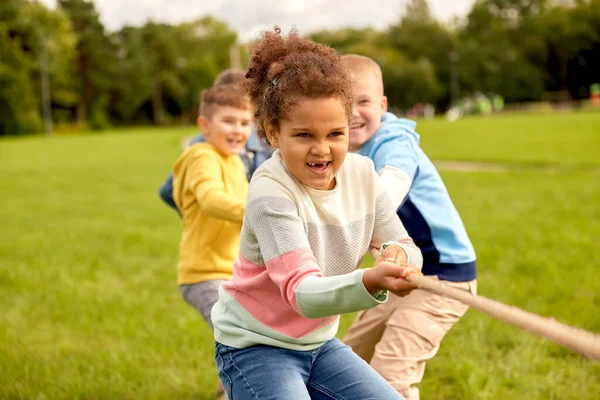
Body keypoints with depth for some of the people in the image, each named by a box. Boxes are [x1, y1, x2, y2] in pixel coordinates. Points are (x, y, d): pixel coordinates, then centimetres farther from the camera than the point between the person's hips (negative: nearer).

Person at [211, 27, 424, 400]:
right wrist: (370, 282, -53)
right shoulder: (271, 191, -26)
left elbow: (405, 245, -4)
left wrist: (400, 253, -29)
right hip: (256, 346, -6)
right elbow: (303, 293, -34)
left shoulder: (362, 172, -7)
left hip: (319, 342, 7)